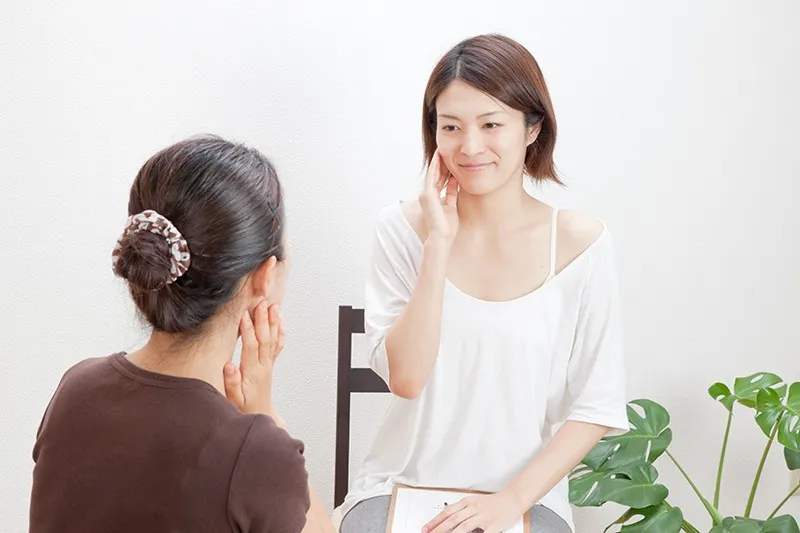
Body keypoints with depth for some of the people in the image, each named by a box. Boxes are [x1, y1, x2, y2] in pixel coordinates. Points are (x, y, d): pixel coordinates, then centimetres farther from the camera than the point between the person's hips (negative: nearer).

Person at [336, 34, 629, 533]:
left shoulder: (580, 242, -6)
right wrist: (439, 244, -15)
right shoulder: (402, 227, -2)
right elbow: (405, 378, -11)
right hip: (403, 485, 1)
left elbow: (598, 406, -3)